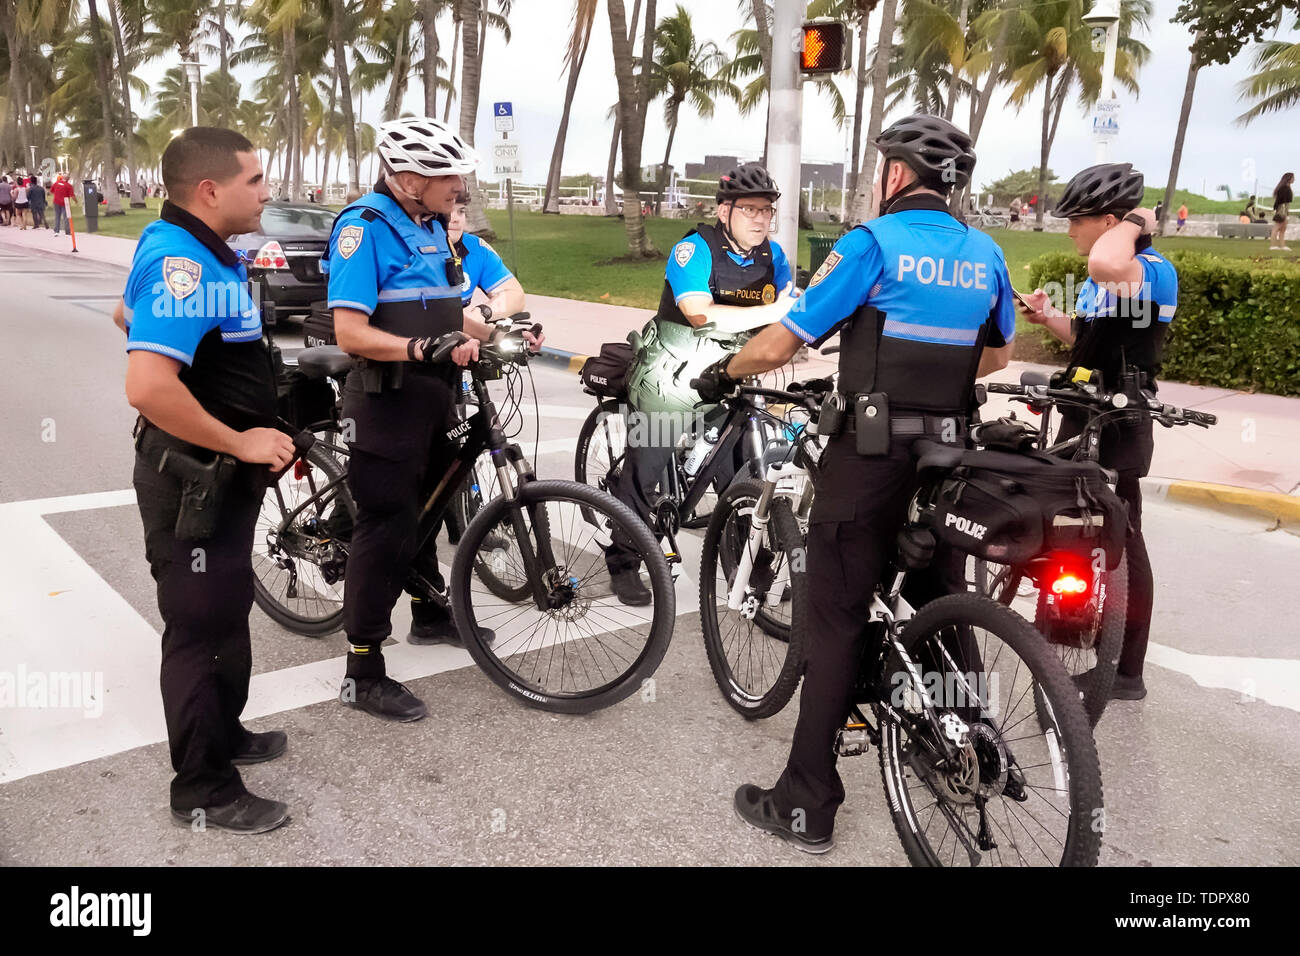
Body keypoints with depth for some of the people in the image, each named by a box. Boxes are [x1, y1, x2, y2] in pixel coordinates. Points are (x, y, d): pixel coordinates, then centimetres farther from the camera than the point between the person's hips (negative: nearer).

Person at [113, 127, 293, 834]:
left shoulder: (180, 247, 8)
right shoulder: (183, 263, -25)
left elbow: (128, 316, 25)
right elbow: (147, 387, -36)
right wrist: (239, 441, -26)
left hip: (221, 474, 10)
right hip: (195, 479, -10)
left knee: (228, 611, 23)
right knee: (201, 629, 2)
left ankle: (223, 732, 41)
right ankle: (204, 791, 17)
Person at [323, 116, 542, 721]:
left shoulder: (432, 228, 11)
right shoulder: (364, 227, -15)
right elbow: (351, 333, -23)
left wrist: (500, 335, 5)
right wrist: (423, 348, -35)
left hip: (434, 399, 9)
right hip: (386, 404, -9)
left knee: (427, 510, 22)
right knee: (386, 528, -6)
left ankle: (431, 614, 42)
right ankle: (363, 672, 4)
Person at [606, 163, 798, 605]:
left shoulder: (771, 254, 1)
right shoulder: (694, 249, -17)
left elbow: (789, 310, -5)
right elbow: (701, 314, -31)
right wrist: (770, 312, -36)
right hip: (672, 378, -4)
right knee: (644, 471, 2)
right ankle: (623, 565, 19)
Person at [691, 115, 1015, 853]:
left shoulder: (872, 244, -10)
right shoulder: (987, 255, 8)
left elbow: (781, 343, -12)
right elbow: (997, 357, 21)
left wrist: (724, 373, 7)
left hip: (870, 456, -6)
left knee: (838, 625, -1)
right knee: (943, 610, 20)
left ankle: (807, 807, 5)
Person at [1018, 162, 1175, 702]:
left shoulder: (1153, 269, -18)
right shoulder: (1104, 276, 12)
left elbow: (1106, 265, -42)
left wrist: (1133, 224, -22)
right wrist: (1050, 319, 4)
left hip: (1116, 430, -10)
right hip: (1085, 421, 10)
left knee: (1121, 542, -2)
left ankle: (1128, 673, 10)